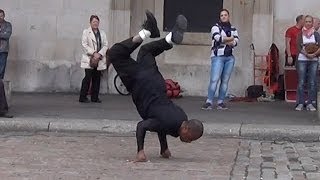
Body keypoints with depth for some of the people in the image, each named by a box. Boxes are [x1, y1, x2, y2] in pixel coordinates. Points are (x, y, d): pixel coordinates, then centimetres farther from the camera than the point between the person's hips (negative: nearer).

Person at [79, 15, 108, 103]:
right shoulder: (86, 32, 3)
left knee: (97, 78, 4)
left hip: (99, 59, 4)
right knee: (88, 77, -9)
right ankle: (83, 97, -3)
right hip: (89, 59, -4)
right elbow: (84, 45, -6)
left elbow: (105, 45, 6)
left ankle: (95, 97, 11)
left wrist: (99, 54, -10)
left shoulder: (102, 33, 14)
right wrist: (93, 53, -15)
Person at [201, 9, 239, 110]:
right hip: (218, 56, -4)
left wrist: (224, 40, -10)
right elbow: (218, 38, -14)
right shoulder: (216, 27, 5)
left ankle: (221, 102, 5)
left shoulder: (233, 29, 16)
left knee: (225, 81, 1)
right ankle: (209, 102, -12)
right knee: (214, 80, -13)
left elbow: (235, 42, 1)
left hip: (229, 57, 4)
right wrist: (231, 38, -2)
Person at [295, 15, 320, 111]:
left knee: (312, 83, -2)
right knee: (301, 82, -4)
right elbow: (298, 47, -3)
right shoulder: (300, 34, 8)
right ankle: (300, 103, 0)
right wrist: (307, 54, -17)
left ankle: (311, 103, 3)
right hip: (302, 60, -1)